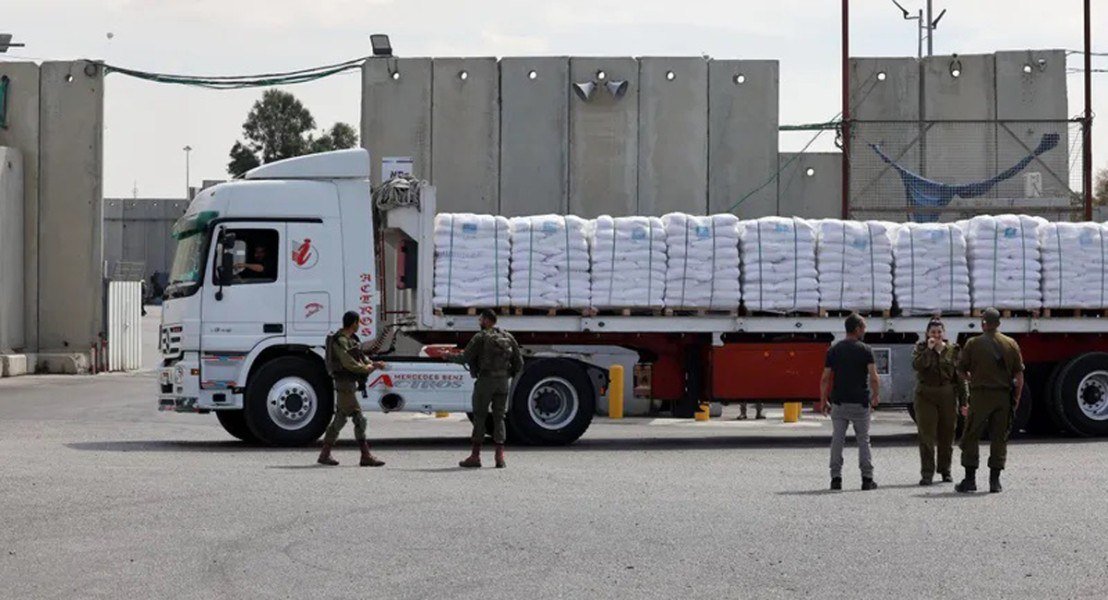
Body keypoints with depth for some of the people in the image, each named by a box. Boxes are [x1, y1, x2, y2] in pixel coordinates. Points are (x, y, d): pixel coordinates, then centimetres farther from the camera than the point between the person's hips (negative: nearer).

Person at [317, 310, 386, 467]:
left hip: (349, 383, 10)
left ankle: (325, 454, 17)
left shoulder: (351, 339, 16)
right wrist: (366, 368, -9)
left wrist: (373, 364, -2)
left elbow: (360, 357, 16)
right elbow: (349, 363, -22)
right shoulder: (340, 341, -15)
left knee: (340, 419, 12)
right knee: (359, 419, -11)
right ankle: (366, 457, -10)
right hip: (345, 384, -10)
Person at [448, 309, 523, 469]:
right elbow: (519, 363, 9)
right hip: (504, 382, 4)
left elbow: (465, 358, -9)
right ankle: (500, 457, 1)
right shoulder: (508, 337, 9)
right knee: (499, 418, 9)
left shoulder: (480, 337, -7)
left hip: (485, 380, -4)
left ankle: (475, 456, 4)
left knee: (479, 417, 3)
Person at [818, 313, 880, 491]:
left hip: (838, 402, 2)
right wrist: (875, 397, 3)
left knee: (837, 440, 5)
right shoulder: (865, 350, -5)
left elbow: (825, 378, 1)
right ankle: (867, 479, 5)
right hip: (860, 402, -2)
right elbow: (873, 377, -12)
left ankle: (836, 478, 2)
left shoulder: (834, 350, 3)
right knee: (863, 440, 6)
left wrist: (823, 401, 8)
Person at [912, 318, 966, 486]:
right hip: (925, 395, -2)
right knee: (926, 435, -6)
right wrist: (929, 349, -17)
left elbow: (960, 377, 6)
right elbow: (917, 365, -16)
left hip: (948, 396, 2)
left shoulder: (953, 350, 6)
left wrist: (963, 401, 2)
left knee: (947, 435, 9)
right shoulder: (921, 348, 4)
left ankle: (945, 470, 22)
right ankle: (927, 473, -6)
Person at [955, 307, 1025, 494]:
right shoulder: (1011, 344, 3)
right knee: (999, 439, 8)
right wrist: (1016, 398, 10)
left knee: (970, 438, 6)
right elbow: (1019, 374, 3)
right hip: (1004, 396, 2)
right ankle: (995, 481, 6)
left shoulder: (973, 344, -3)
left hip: (980, 394, -2)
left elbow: (961, 370, 2)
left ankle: (970, 479, 2)